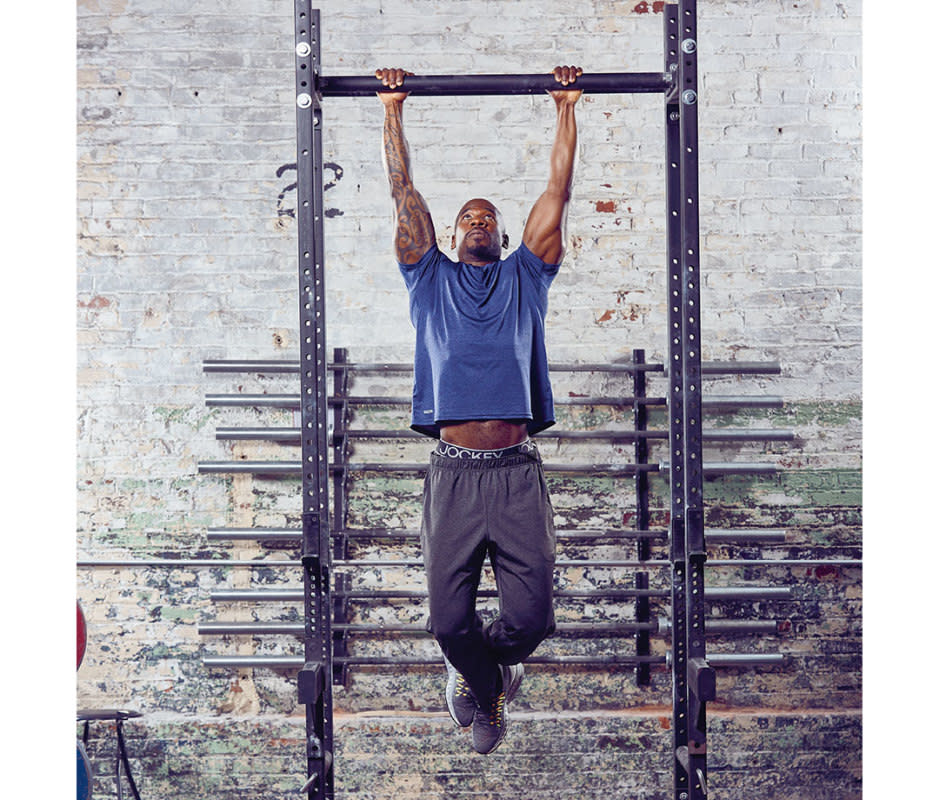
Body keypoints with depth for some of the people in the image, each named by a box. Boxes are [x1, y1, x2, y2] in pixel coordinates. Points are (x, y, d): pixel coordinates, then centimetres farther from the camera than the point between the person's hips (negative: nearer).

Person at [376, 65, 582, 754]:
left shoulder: (525, 277, 18)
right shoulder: (430, 278, 17)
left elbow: (558, 191, 16)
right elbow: (404, 193, 16)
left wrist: (567, 107, 18)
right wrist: (394, 108, 17)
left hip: (518, 472, 0)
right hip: (453, 472, 0)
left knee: (531, 618, -4)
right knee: (450, 621, -3)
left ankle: (477, 671, 30)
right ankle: (487, 686, 30)